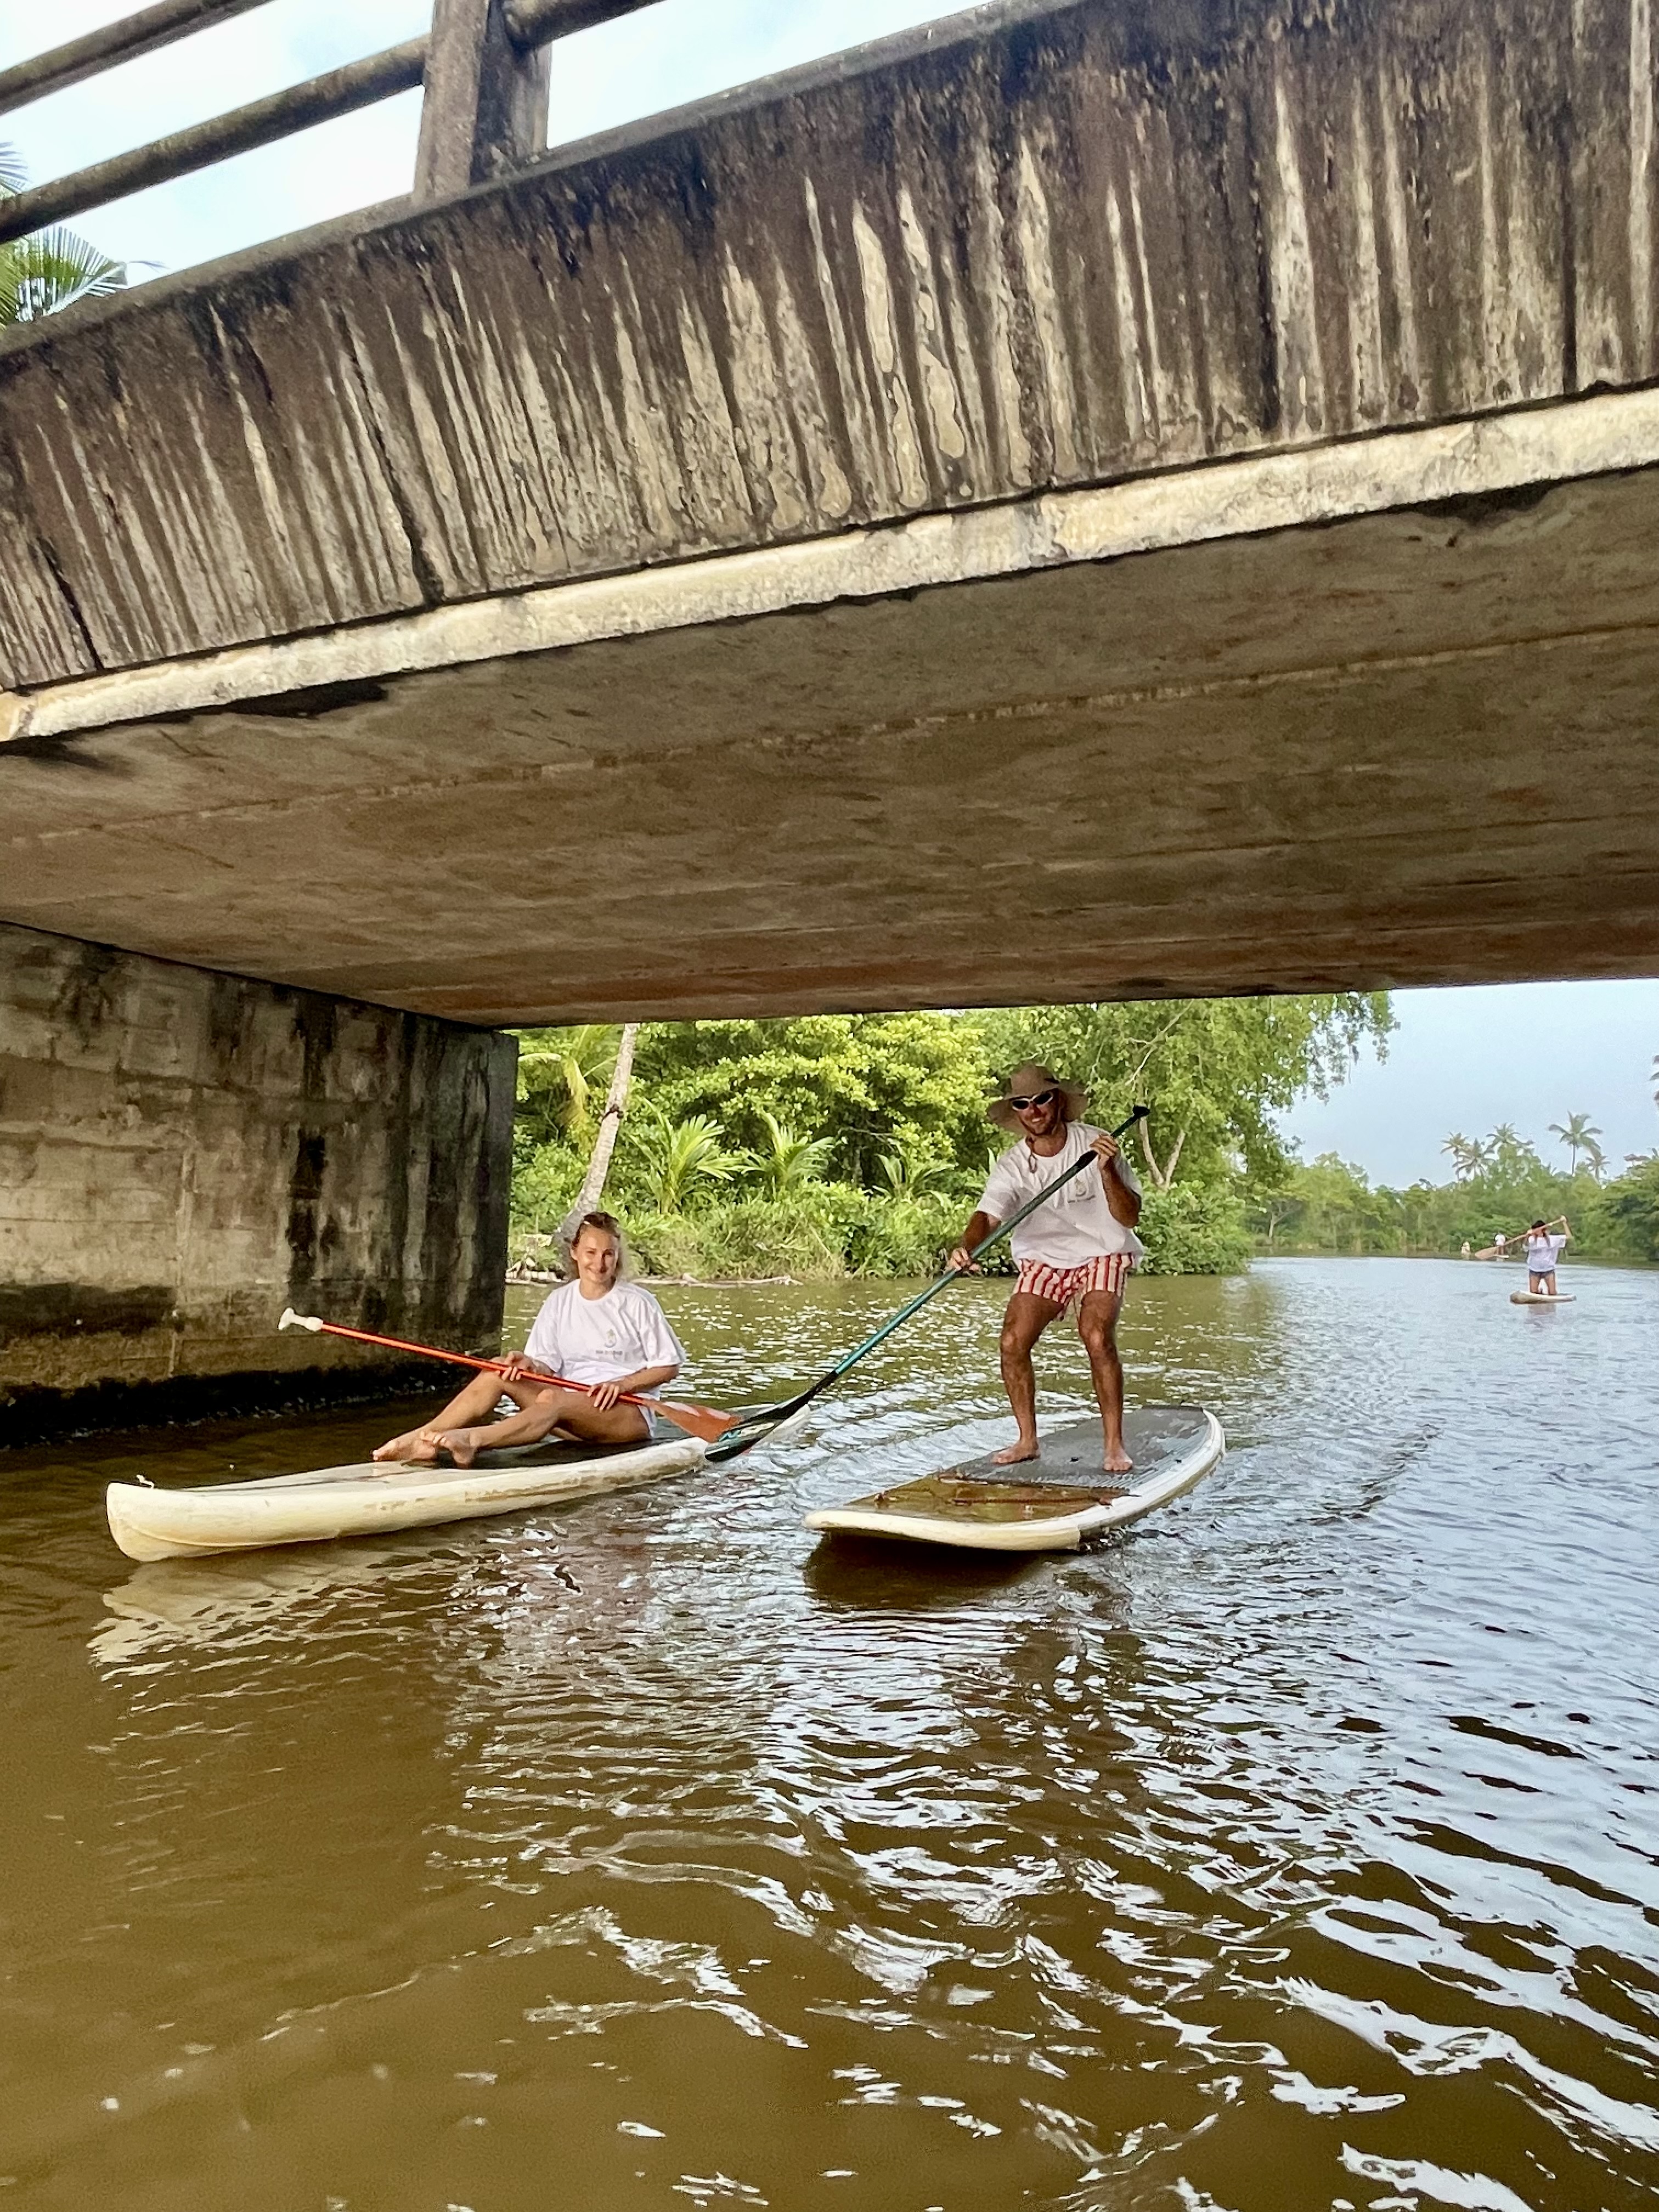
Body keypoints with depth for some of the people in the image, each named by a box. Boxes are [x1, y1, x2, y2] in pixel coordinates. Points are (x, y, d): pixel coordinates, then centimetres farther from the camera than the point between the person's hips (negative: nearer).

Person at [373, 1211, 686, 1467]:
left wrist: (621, 1385, -14)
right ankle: (425, 1436, -32)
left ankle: (473, 1440, -58)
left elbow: (669, 1365, -1)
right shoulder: (559, 1302, 10)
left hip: (630, 1414, -5)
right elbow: (549, 1366, 6)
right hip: (570, 1406, 5)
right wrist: (531, 1365, -17)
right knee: (500, 1370, -16)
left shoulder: (637, 1302, -2)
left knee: (553, 1401, -35)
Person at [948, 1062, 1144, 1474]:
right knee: (1013, 1342, -13)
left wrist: (1107, 1172, -33)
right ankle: (1028, 1440, 5)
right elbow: (988, 1214, -25)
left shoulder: (1095, 1144, -14)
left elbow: (1129, 1217, -15)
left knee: (1097, 1338, -25)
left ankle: (1115, 1445, -12)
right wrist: (966, 1247, -47)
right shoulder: (1012, 1165, -9)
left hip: (1101, 1254, -3)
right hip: (1043, 1260, 3)